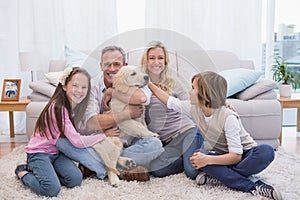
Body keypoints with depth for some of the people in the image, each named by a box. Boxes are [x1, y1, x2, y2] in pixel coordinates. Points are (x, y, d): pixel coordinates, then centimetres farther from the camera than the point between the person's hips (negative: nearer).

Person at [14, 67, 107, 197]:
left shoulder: (75, 106, 4)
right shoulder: (58, 108, -24)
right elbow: (77, 141, -26)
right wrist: (103, 136, -17)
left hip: (56, 152, 8)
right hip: (39, 152, -8)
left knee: (76, 179, -14)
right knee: (52, 189, -26)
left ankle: (38, 171, 8)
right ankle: (23, 173, 3)